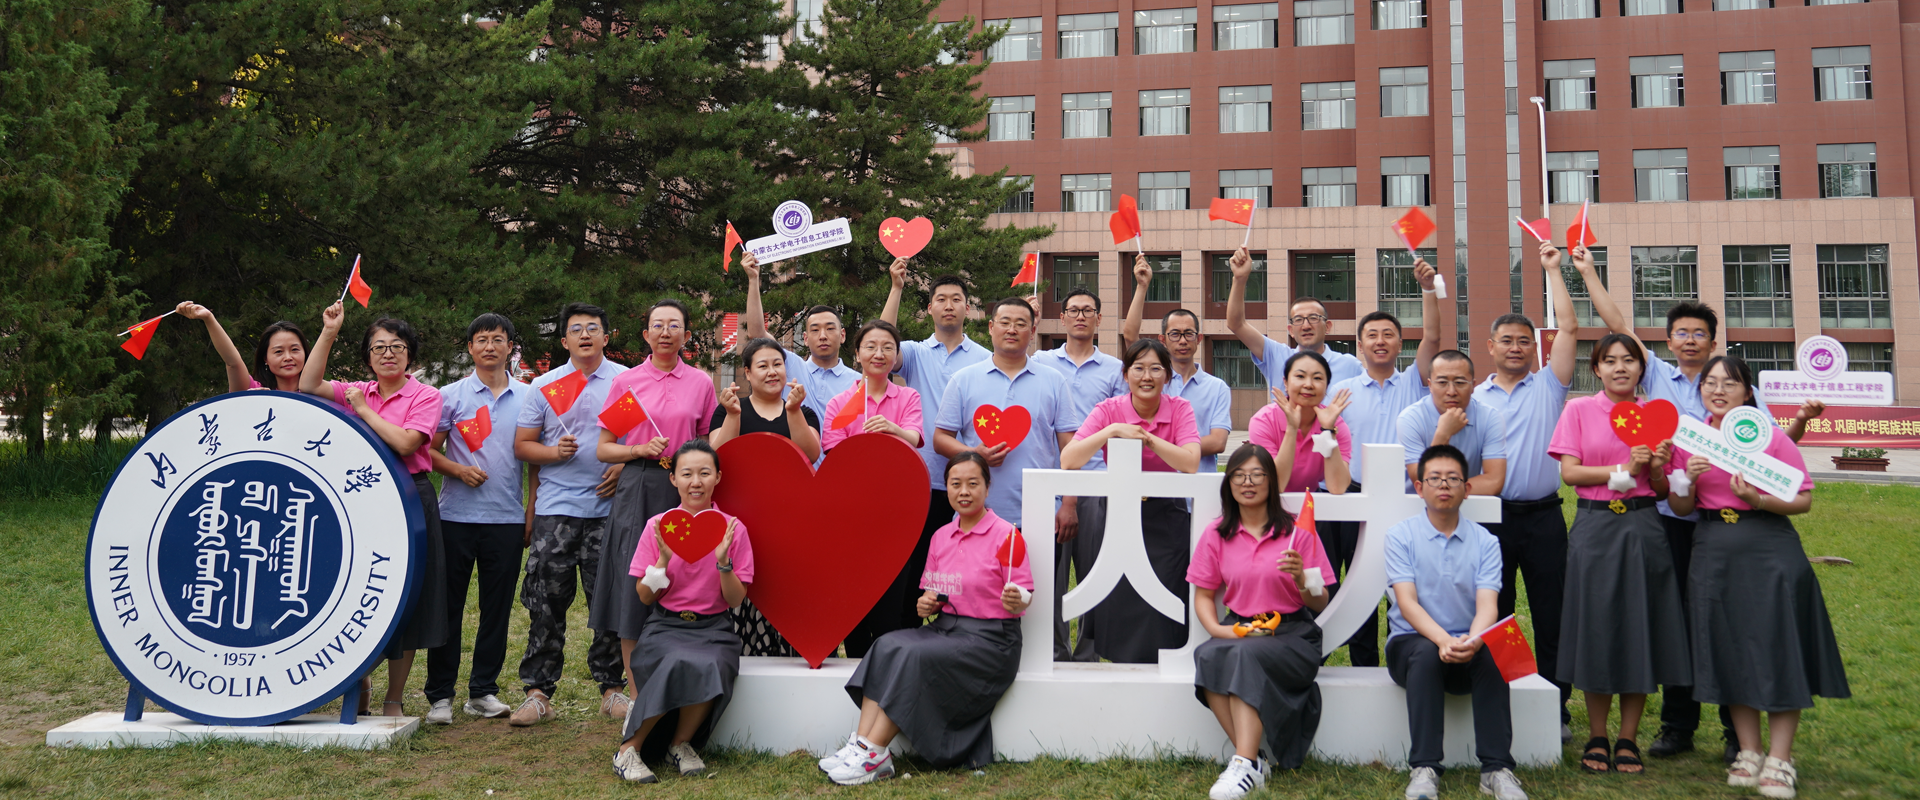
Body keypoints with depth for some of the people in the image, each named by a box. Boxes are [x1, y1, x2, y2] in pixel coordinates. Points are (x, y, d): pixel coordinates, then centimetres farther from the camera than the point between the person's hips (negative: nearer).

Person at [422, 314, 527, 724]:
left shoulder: (528, 397, 8)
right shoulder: (451, 396, 4)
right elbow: (428, 449, 5)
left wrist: (532, 509, 5)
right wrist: (458, 470, -13)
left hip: (508, 518, 1)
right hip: (457, 516, -1)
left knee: (497, 606, 6)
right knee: (448, 605, 2)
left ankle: (483, 690, 16)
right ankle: (440, 695, 10)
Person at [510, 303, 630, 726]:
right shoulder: (544, 386, 10)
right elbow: (522, 445, 9)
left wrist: (624, 467, -9)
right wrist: (554, 452, -10)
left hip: (610, 506, -1)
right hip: (555, 506, 1)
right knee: (546, 604, 0)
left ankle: (612, 687, 13)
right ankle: (539, 691, 7)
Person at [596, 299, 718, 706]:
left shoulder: (701, 383, 9)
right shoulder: (625, 382, 7)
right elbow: (604, 448, 8)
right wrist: (640, 449, -9)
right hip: (637, 490, 0)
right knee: (633, 587, -4)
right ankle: (638, 700, 3)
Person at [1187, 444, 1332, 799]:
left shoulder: (1296, 531, 1)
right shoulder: (1217, 534, 8)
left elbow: (1320, 604, 2)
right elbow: (1203, 595, 11)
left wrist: (1300, 579, -20)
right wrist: (1216, 628, -10)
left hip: (1292, 633, -3)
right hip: (1237, 630, 3)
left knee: (1246, 654, -35)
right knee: (1208, 655, -31)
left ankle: (1245, 764, -36)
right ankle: (1253, 760, -28)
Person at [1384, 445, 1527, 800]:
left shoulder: (1485, 542, 6)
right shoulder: (1401, 535, 1)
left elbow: (1487, 604, -9)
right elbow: (1407, 602, -12)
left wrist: (1472, 641, -32)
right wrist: (1443, 640, -31)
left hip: (1465, 653, 1)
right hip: (1411, 642, -1)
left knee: (1491, 655, -31)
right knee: (1426, 653, -35)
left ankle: (1496, 769, -30)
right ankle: (1424, 769, -35)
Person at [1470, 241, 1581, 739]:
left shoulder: (1548, 386, 7)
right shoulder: (1474, 397, 10)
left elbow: (1569, 329, -1)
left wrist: (1553, 271, 2)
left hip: (1542, 515, -1)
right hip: (1492, 516, 1)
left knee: (1551, 616, 2)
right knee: (1495, 614, 7)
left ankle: (1556, 710, 10)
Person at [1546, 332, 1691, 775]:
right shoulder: (1579, 410, 4)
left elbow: (1663, 490, 13)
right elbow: (1569, 472, -4)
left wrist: (1657, 468, -8)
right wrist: (1623, 469, -14)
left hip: (1642, 527, 2)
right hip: (1594, 526, -2)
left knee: (1639, 629, 2)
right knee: (1595, 628, 0)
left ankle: (1628, 739, 13)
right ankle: (1597, 738, 12)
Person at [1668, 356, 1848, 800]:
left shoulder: (1771, 435, -3)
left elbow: (1804, 499, -4)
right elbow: (1681, 508, 10)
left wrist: (1759, 499, -20)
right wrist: (1689, 479, -9)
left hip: (1769, 550, -3)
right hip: (1713, 554, 3)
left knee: (1776, 648, -2)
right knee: (1730, 650, 7)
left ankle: (1779, 759, 6)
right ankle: (1748, 751, 19)